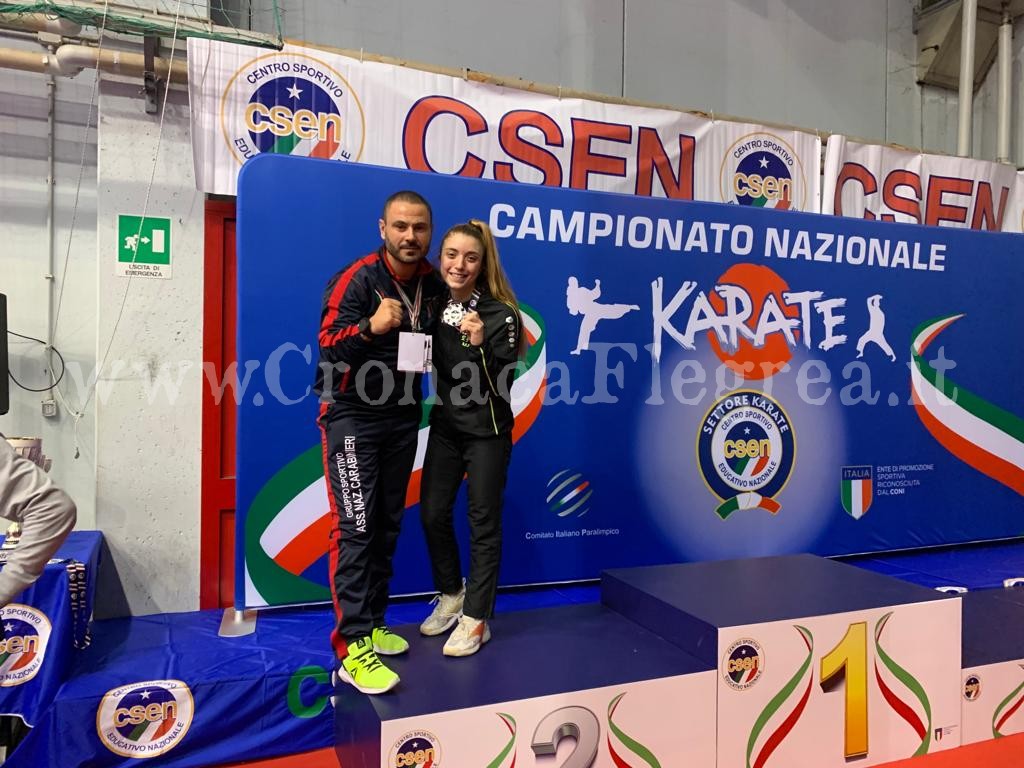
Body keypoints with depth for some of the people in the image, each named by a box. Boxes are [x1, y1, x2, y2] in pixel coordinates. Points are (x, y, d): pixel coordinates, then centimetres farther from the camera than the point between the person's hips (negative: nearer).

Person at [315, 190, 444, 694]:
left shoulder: (434, 284, 3)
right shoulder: (356, 280, -14)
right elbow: (327, 347, -21)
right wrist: (369, 328, -39)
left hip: (402, 418, 6)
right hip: (353, 417, -6)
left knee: (387, 526, 12)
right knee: (356, 528, -9)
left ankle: (372, 623, 25)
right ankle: (352, 648, -4)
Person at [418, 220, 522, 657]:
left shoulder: (500, 314, -15)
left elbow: (501, 385, -18)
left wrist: (480, 345, -32)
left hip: (487, 432, -5)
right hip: (445, 427, 5)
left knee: (483, 523, 5)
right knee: (432, 514, 11)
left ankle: (476, 619, 19)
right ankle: (451, 596, 34)